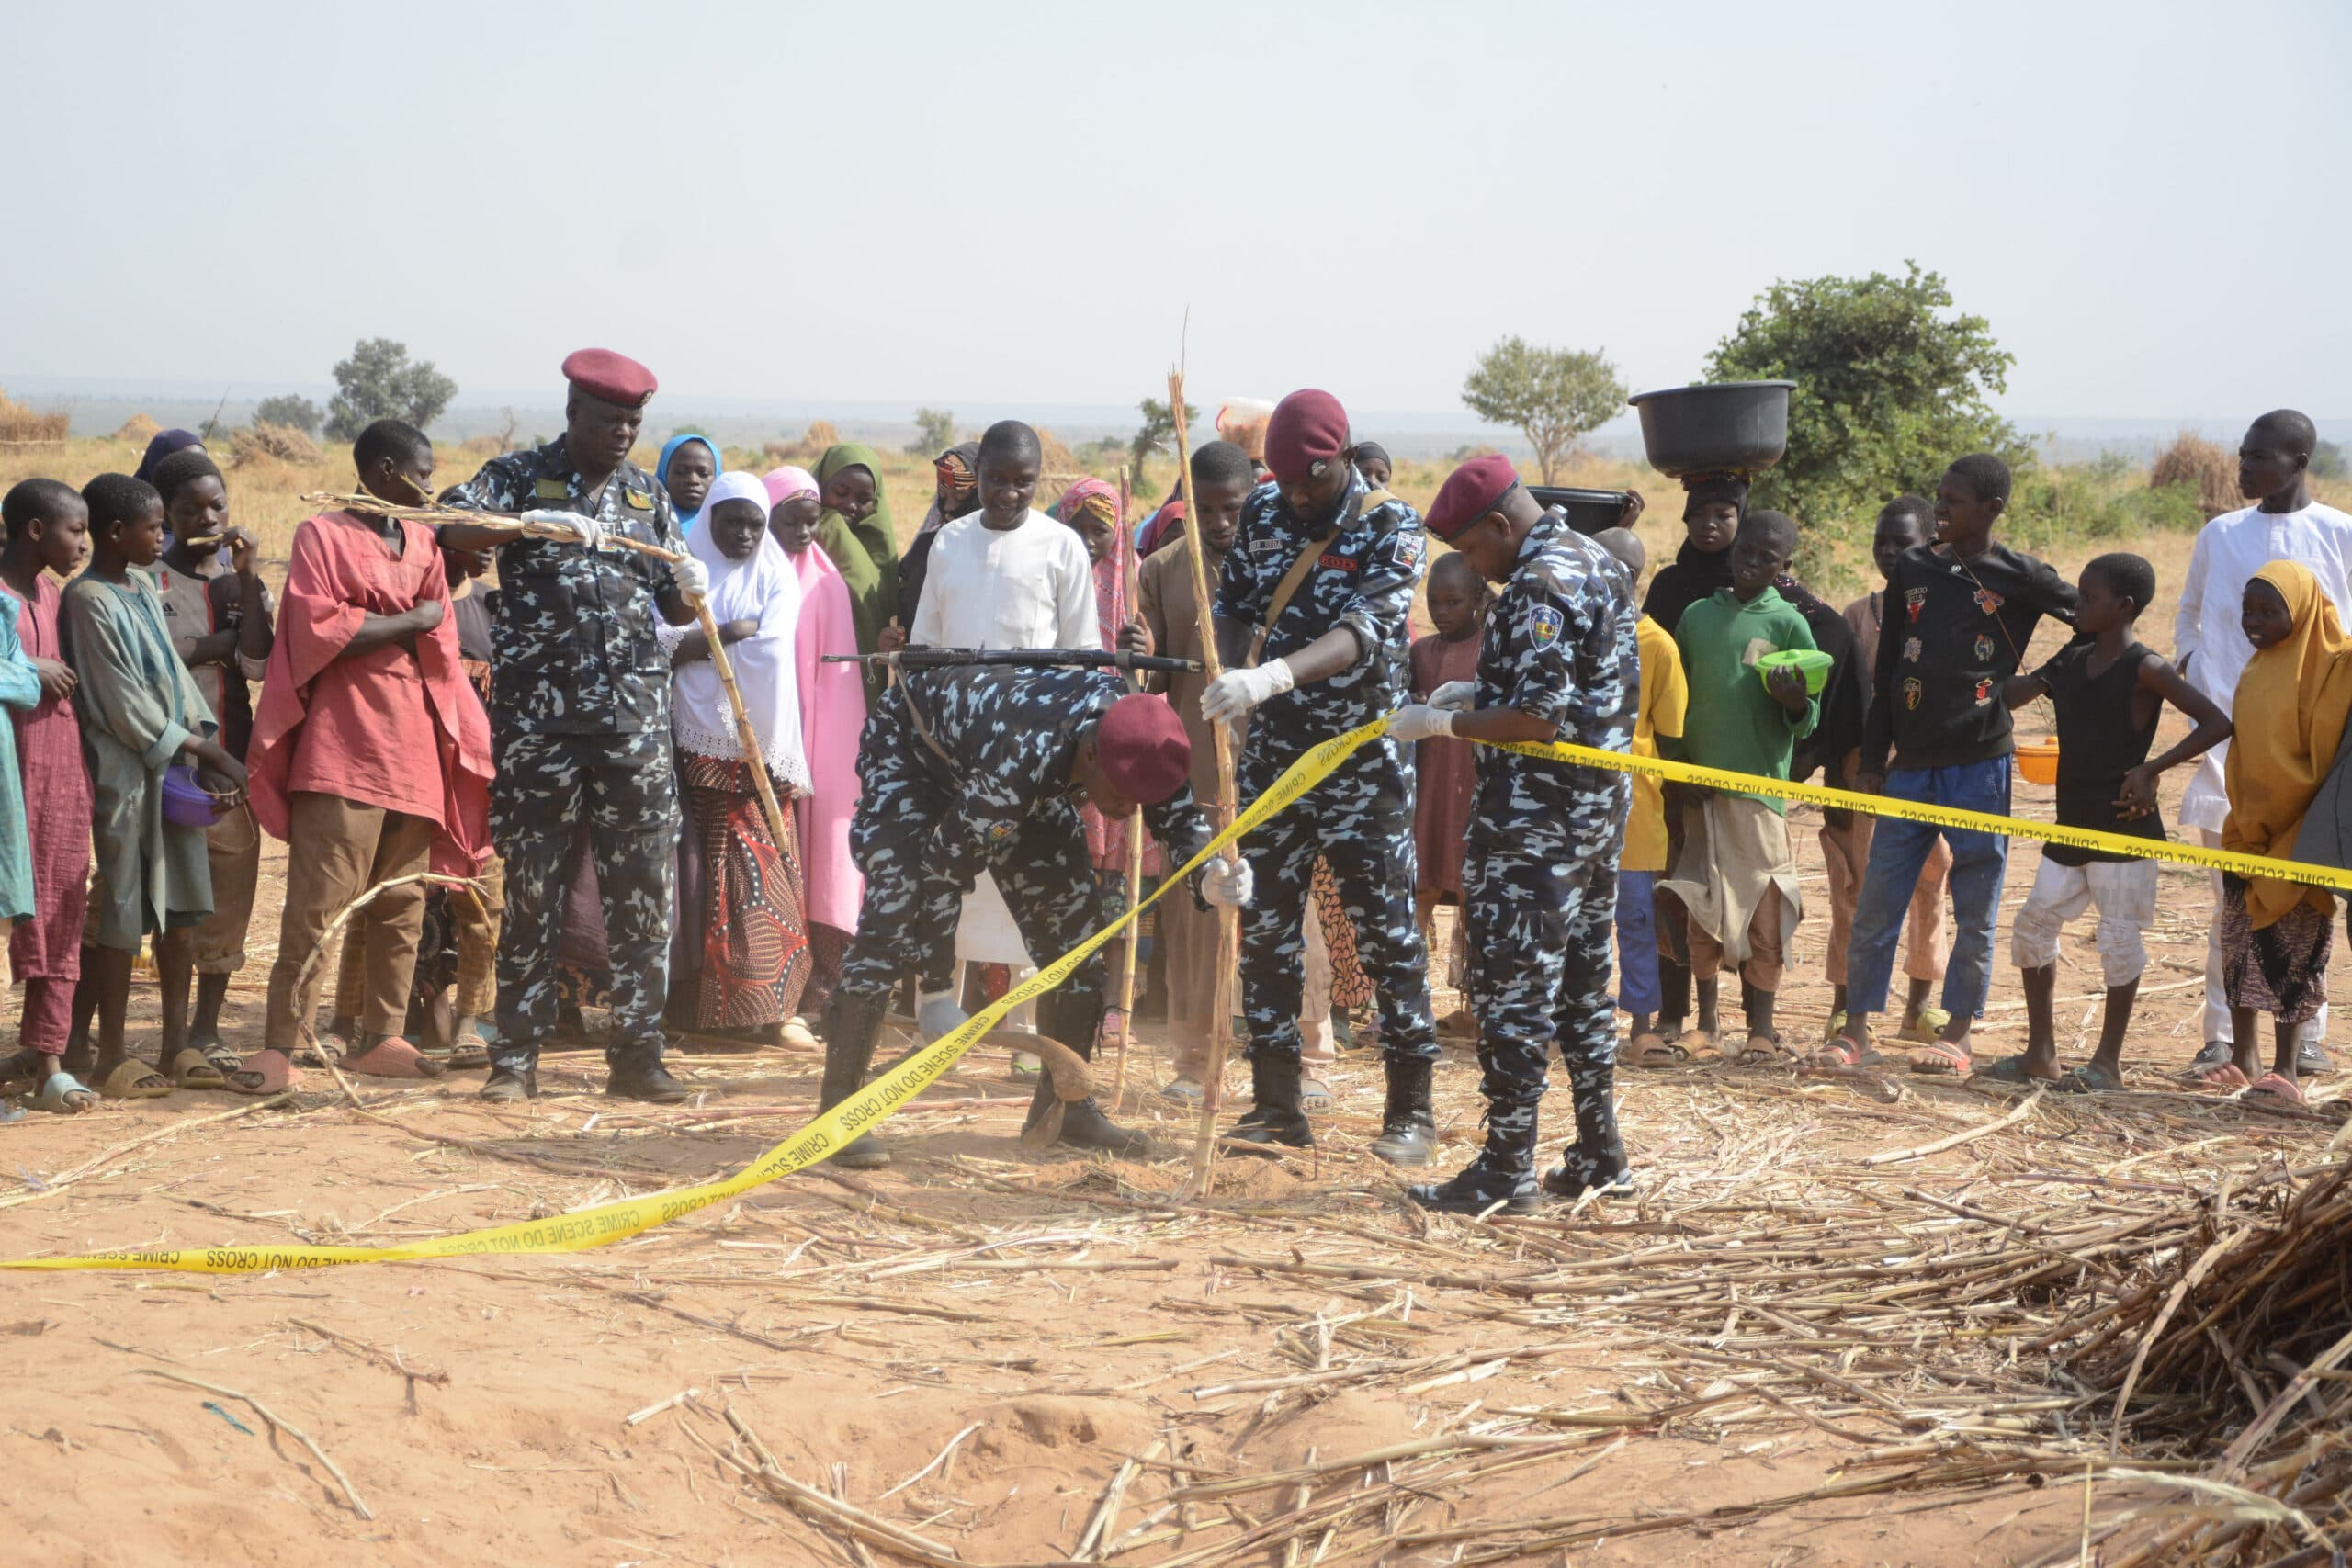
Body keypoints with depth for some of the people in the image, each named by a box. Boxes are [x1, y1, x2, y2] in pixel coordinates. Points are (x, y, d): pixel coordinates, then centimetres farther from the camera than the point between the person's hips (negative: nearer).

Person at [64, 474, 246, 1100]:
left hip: (176, 766, 8)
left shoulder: (144, 588, 13)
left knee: (182, 906, 10)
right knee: (122, 910, -3)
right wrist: (207, 752, -10)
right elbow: (123, 704, -15)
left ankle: (177, 1045, 18)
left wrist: (207, 749, -2)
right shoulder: (90, 599, -13)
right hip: (124, 771, -8)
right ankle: (113, 1056, 4)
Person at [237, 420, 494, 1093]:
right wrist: (410, 622, -6)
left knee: (402, 901, 8)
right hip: (343, 743, -6)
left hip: (413, 742, 7)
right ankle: (279, 1045, -11)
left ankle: (382, 1036, 16)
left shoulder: (423, 543, 15)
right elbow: (317, 632, -13)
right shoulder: (321, 536, -3)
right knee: (319, 899, -11)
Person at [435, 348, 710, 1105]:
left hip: (634, 716, 3)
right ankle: (516, 1057, 10)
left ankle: (637, 1054, 8)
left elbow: (673, 612, 15)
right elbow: (453, 529, -15)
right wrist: (534, 524, -29)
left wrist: (690, 590, -8)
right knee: (531, 886, 2)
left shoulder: (648, 495, 13)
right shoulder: (520, 475, 2)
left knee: (644, 886, 1)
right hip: (537, 713, -3)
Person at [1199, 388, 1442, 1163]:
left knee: (1387, 933, -2)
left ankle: (1411, 1111, 5)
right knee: (1264, 929, 6)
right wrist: (1232, 678, -7)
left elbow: (1360, 634, -26)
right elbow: (1234, 607, 14)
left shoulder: (1393, 530, -11)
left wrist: (1269, 678, -40)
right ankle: (1276, 1105, 14)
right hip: (1272, 754, 5)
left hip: (1360, 761, -5)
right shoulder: (1263, 512, 5)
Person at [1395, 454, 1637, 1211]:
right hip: (1601, 807, 10)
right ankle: (1599, 1157, 21)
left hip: (1534, 822, -10)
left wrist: (1442, 723, -15)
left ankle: (1504, 1175, -1)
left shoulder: (1539, 587, -19)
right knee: (1582, 985, 16)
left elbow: (1537, 719, -24)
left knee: (1513, 994, -4)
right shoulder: (1600, 564, 13)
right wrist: (1479, 693, 14)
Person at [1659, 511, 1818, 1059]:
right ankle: (1705, 1021, 18)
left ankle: (1761, 1028, 7)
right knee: (1700, 909, 7)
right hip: (1699, 786, 3)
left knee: (1761, 910, -2)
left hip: (1761, 784, -3)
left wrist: (1795, 704, -22)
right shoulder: (1696, 617, 8)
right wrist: (1676, 767, 4)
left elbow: (1805, 724, -1)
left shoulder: (1788, 624, 0)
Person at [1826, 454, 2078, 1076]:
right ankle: (1856, 1029, 9)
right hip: (1912, 765, 3)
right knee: (1875, 903, 2)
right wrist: (1872, 759, 10)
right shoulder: (1912, 569, 9)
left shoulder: (2020, 577, -1)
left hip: (1980, 767, -3)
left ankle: (1957, 1034, 13)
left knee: (1975, 912, 3)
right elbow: (1887, 672, 12)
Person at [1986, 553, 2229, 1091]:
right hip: (2071, 825, 8)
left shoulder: (2145, 669, -12)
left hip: (2123, 827, -7)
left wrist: (2150, 769, -19)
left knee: (2119, 937, -1)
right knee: (2033, 925, 7)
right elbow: (2010, 694, 9)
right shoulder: (2071, 660, 9)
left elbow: (2217, 723, -17)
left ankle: (2108, 1062, 9)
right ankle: (2040, 1053, 17)